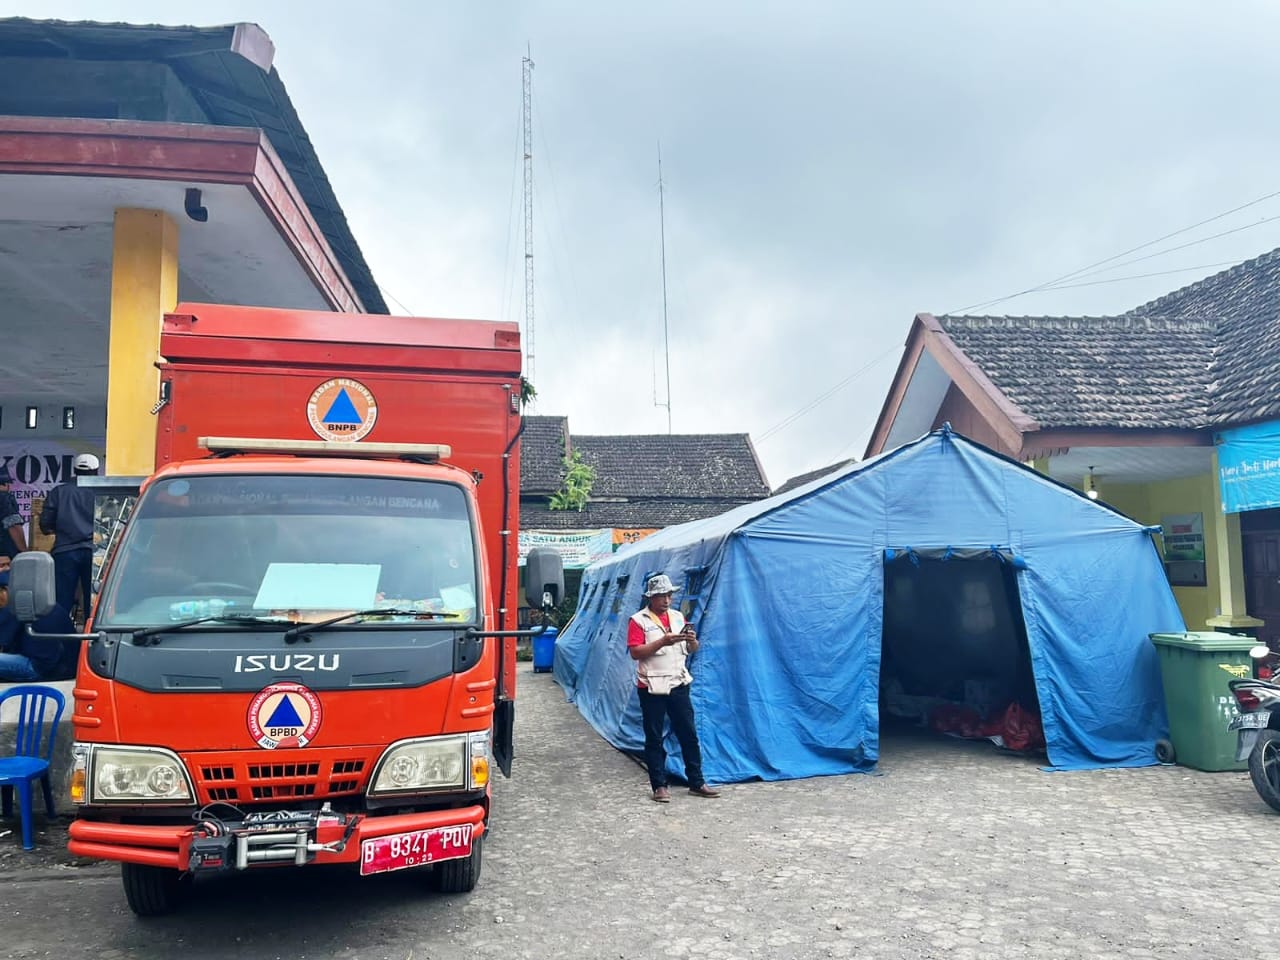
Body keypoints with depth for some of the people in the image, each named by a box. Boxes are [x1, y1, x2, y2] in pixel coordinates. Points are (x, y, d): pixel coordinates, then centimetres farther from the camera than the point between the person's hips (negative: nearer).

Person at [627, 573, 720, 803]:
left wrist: (692, 640, -9)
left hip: (678, 684, 5)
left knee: (689, 734, 8)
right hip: (651, 688, -5)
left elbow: (692, 650, 14)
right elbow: (635, 653, -15)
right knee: (654, 738, 4)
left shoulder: (678, 617, 10)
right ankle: (659, 786, 13)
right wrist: (662, 641, -24)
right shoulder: (639, 620, -6)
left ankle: (696, 782, 17)